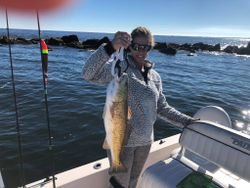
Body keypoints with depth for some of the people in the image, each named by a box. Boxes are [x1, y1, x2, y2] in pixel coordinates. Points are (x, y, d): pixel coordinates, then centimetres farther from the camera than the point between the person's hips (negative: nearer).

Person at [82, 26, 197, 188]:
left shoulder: (155, 76, 3)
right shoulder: (120, 68, -15)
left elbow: (162, 108, 7)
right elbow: (89, 74, -32)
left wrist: (188, 122, 2)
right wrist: (111, 47, -45)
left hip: (145, 140, 6)